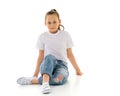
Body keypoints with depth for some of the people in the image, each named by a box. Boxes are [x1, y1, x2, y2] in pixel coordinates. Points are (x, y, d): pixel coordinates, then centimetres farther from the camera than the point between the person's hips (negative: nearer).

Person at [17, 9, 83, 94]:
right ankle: (45, 82, -54)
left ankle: (32, 80, -32)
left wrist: (77, 70, 15)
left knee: (59, 78, -39)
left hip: (61, 65, 0)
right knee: (49, 57, -39)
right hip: (47, 65, 0)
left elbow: (70, 54, 13)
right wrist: (36, 73, 10)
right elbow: (41, 56, 11)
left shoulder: (65, 35, 6)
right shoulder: (43, 36, 6)